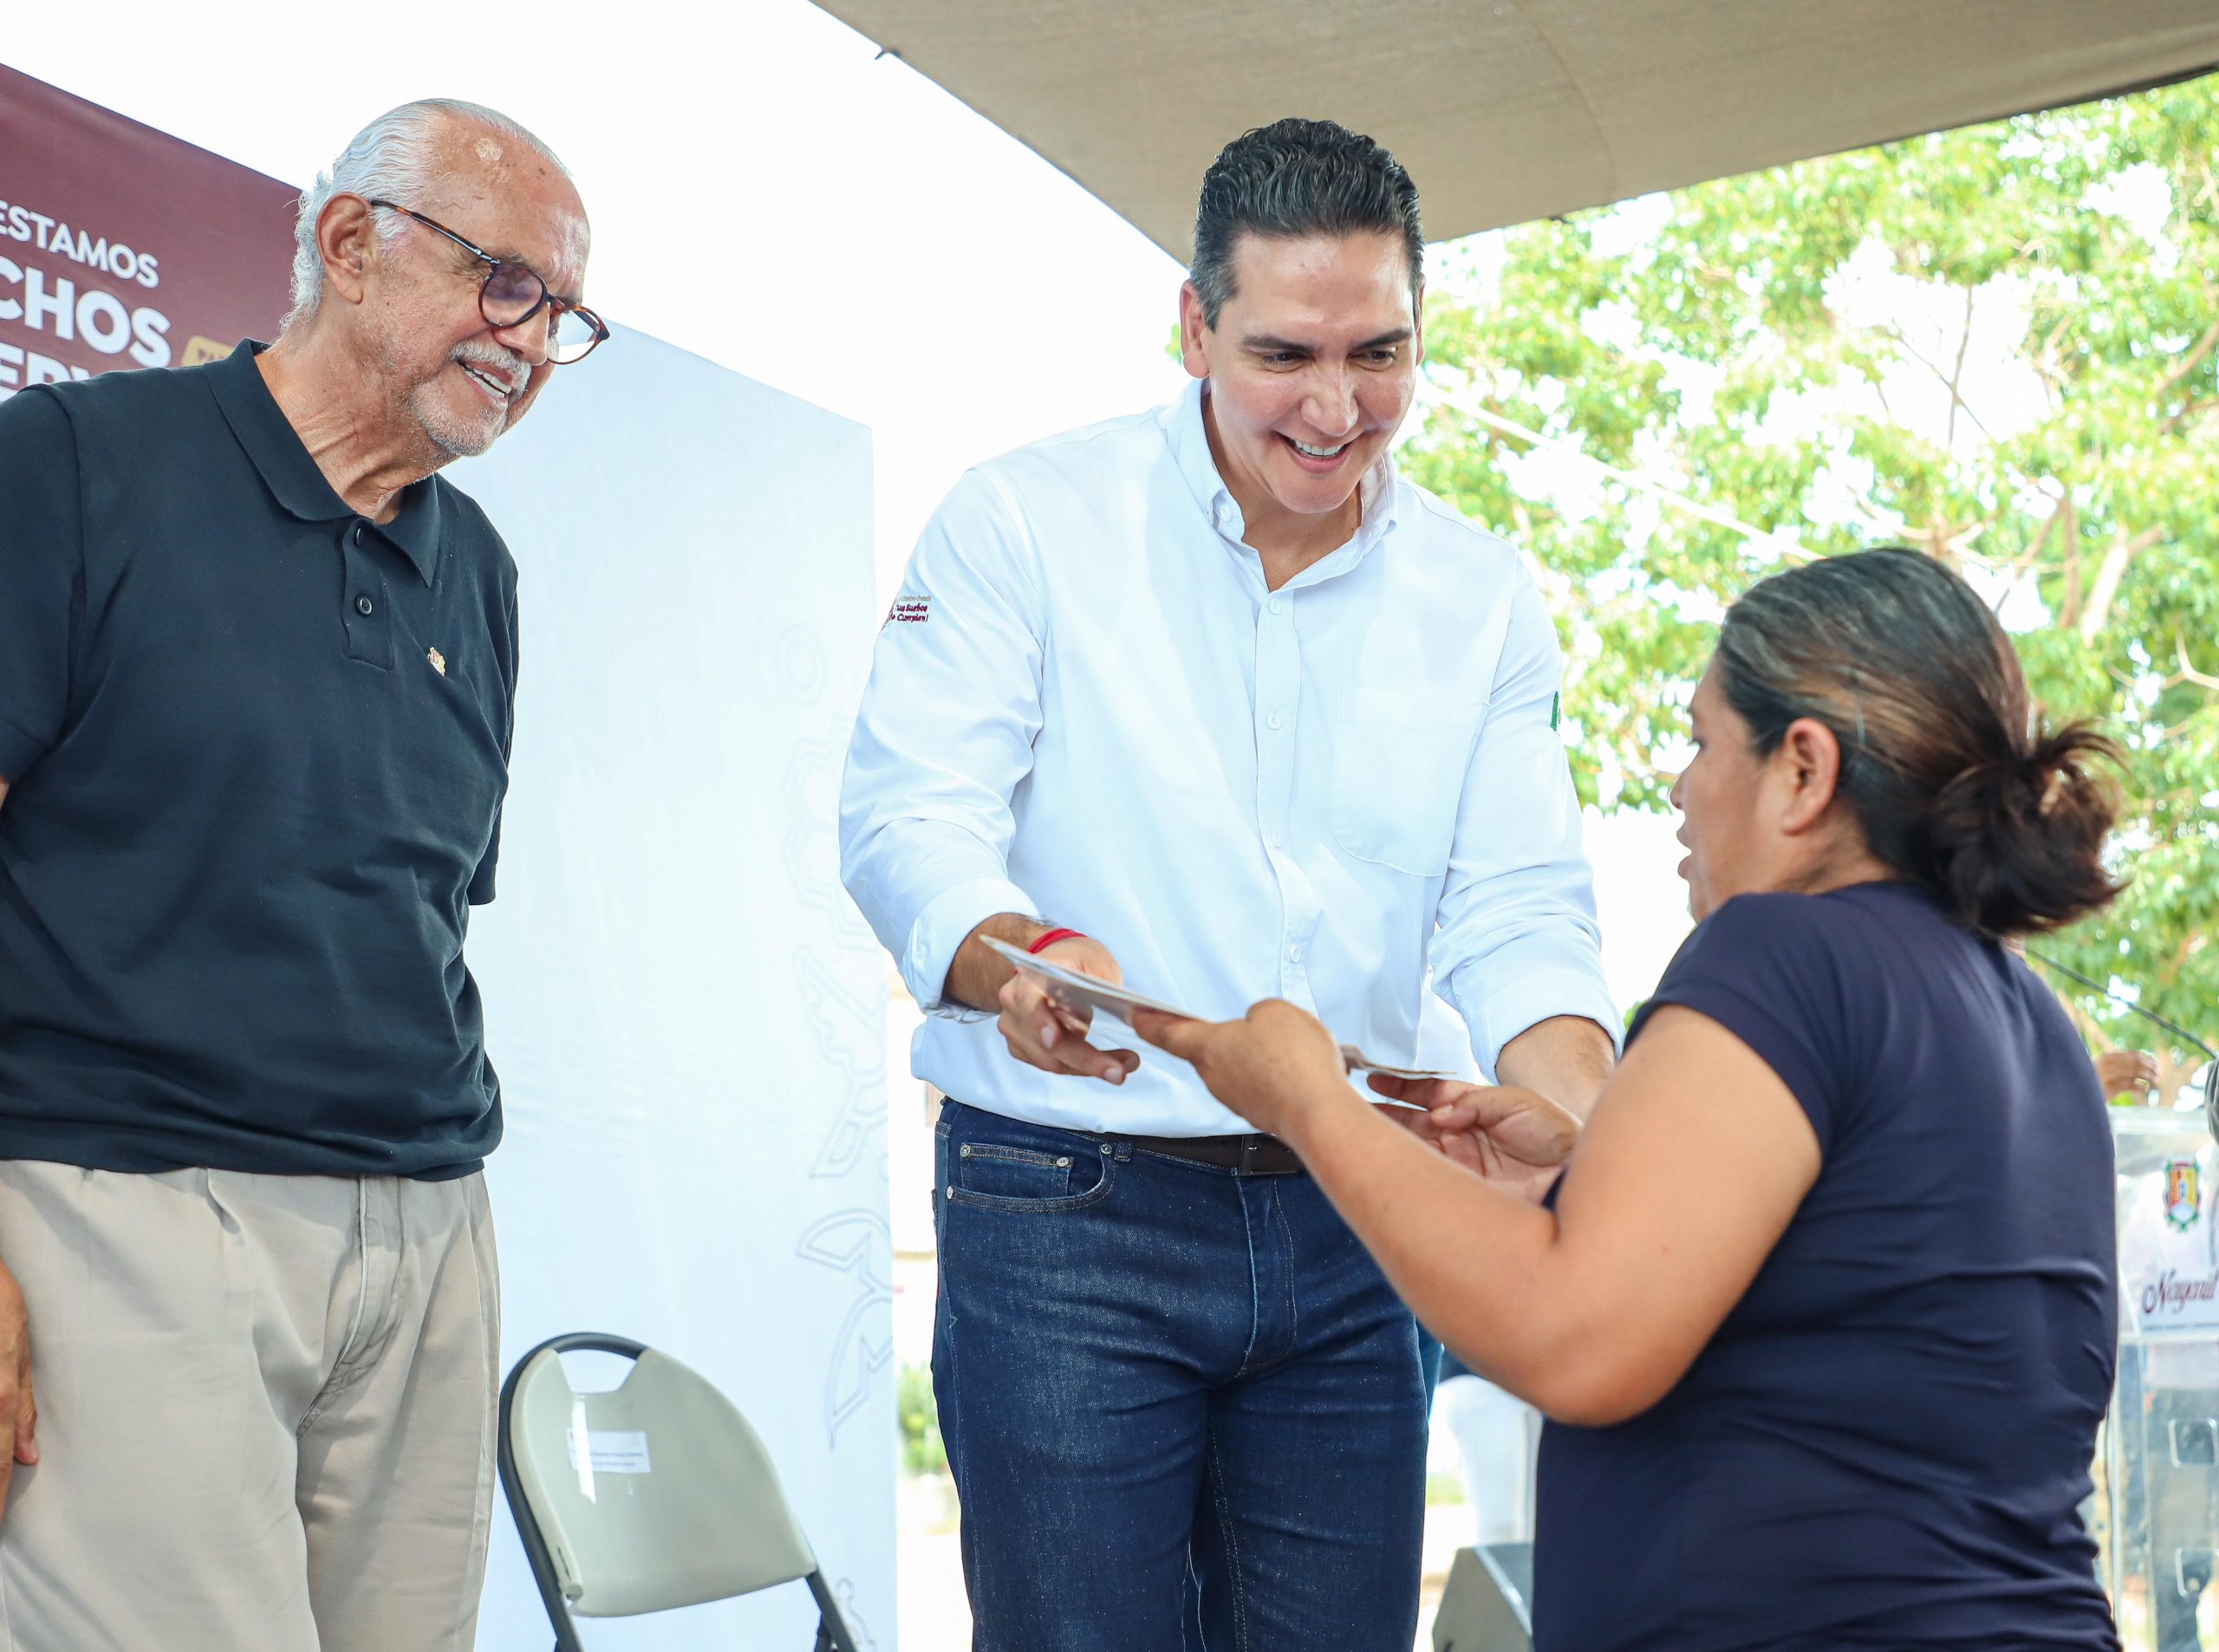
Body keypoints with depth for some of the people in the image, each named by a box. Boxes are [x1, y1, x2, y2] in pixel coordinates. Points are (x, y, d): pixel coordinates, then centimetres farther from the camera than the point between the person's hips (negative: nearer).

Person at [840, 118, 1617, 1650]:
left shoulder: (1481, 594, 8)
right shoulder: (1026, 521, -3)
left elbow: (1521, 914, 3)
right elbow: (908, 819, -11)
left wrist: (1606, 1138, -18)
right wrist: (1013, 962, -34)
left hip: (1348, 1231, 4)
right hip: (1064, 1204, -3)